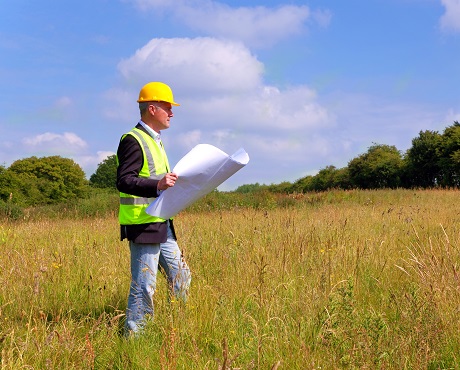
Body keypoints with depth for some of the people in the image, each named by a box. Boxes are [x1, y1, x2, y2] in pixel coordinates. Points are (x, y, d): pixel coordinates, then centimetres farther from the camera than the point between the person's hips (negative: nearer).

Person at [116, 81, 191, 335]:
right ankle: (134, 335, 5)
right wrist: (157, 185, -33)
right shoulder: (133, 141, -13)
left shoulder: (154, 140, 20)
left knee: (181, 277, 14)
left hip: (161, 225, 10)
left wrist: (170, 182, 18)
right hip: (143, 226, -10)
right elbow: (123, 181, -22)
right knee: (144, 284, -5)